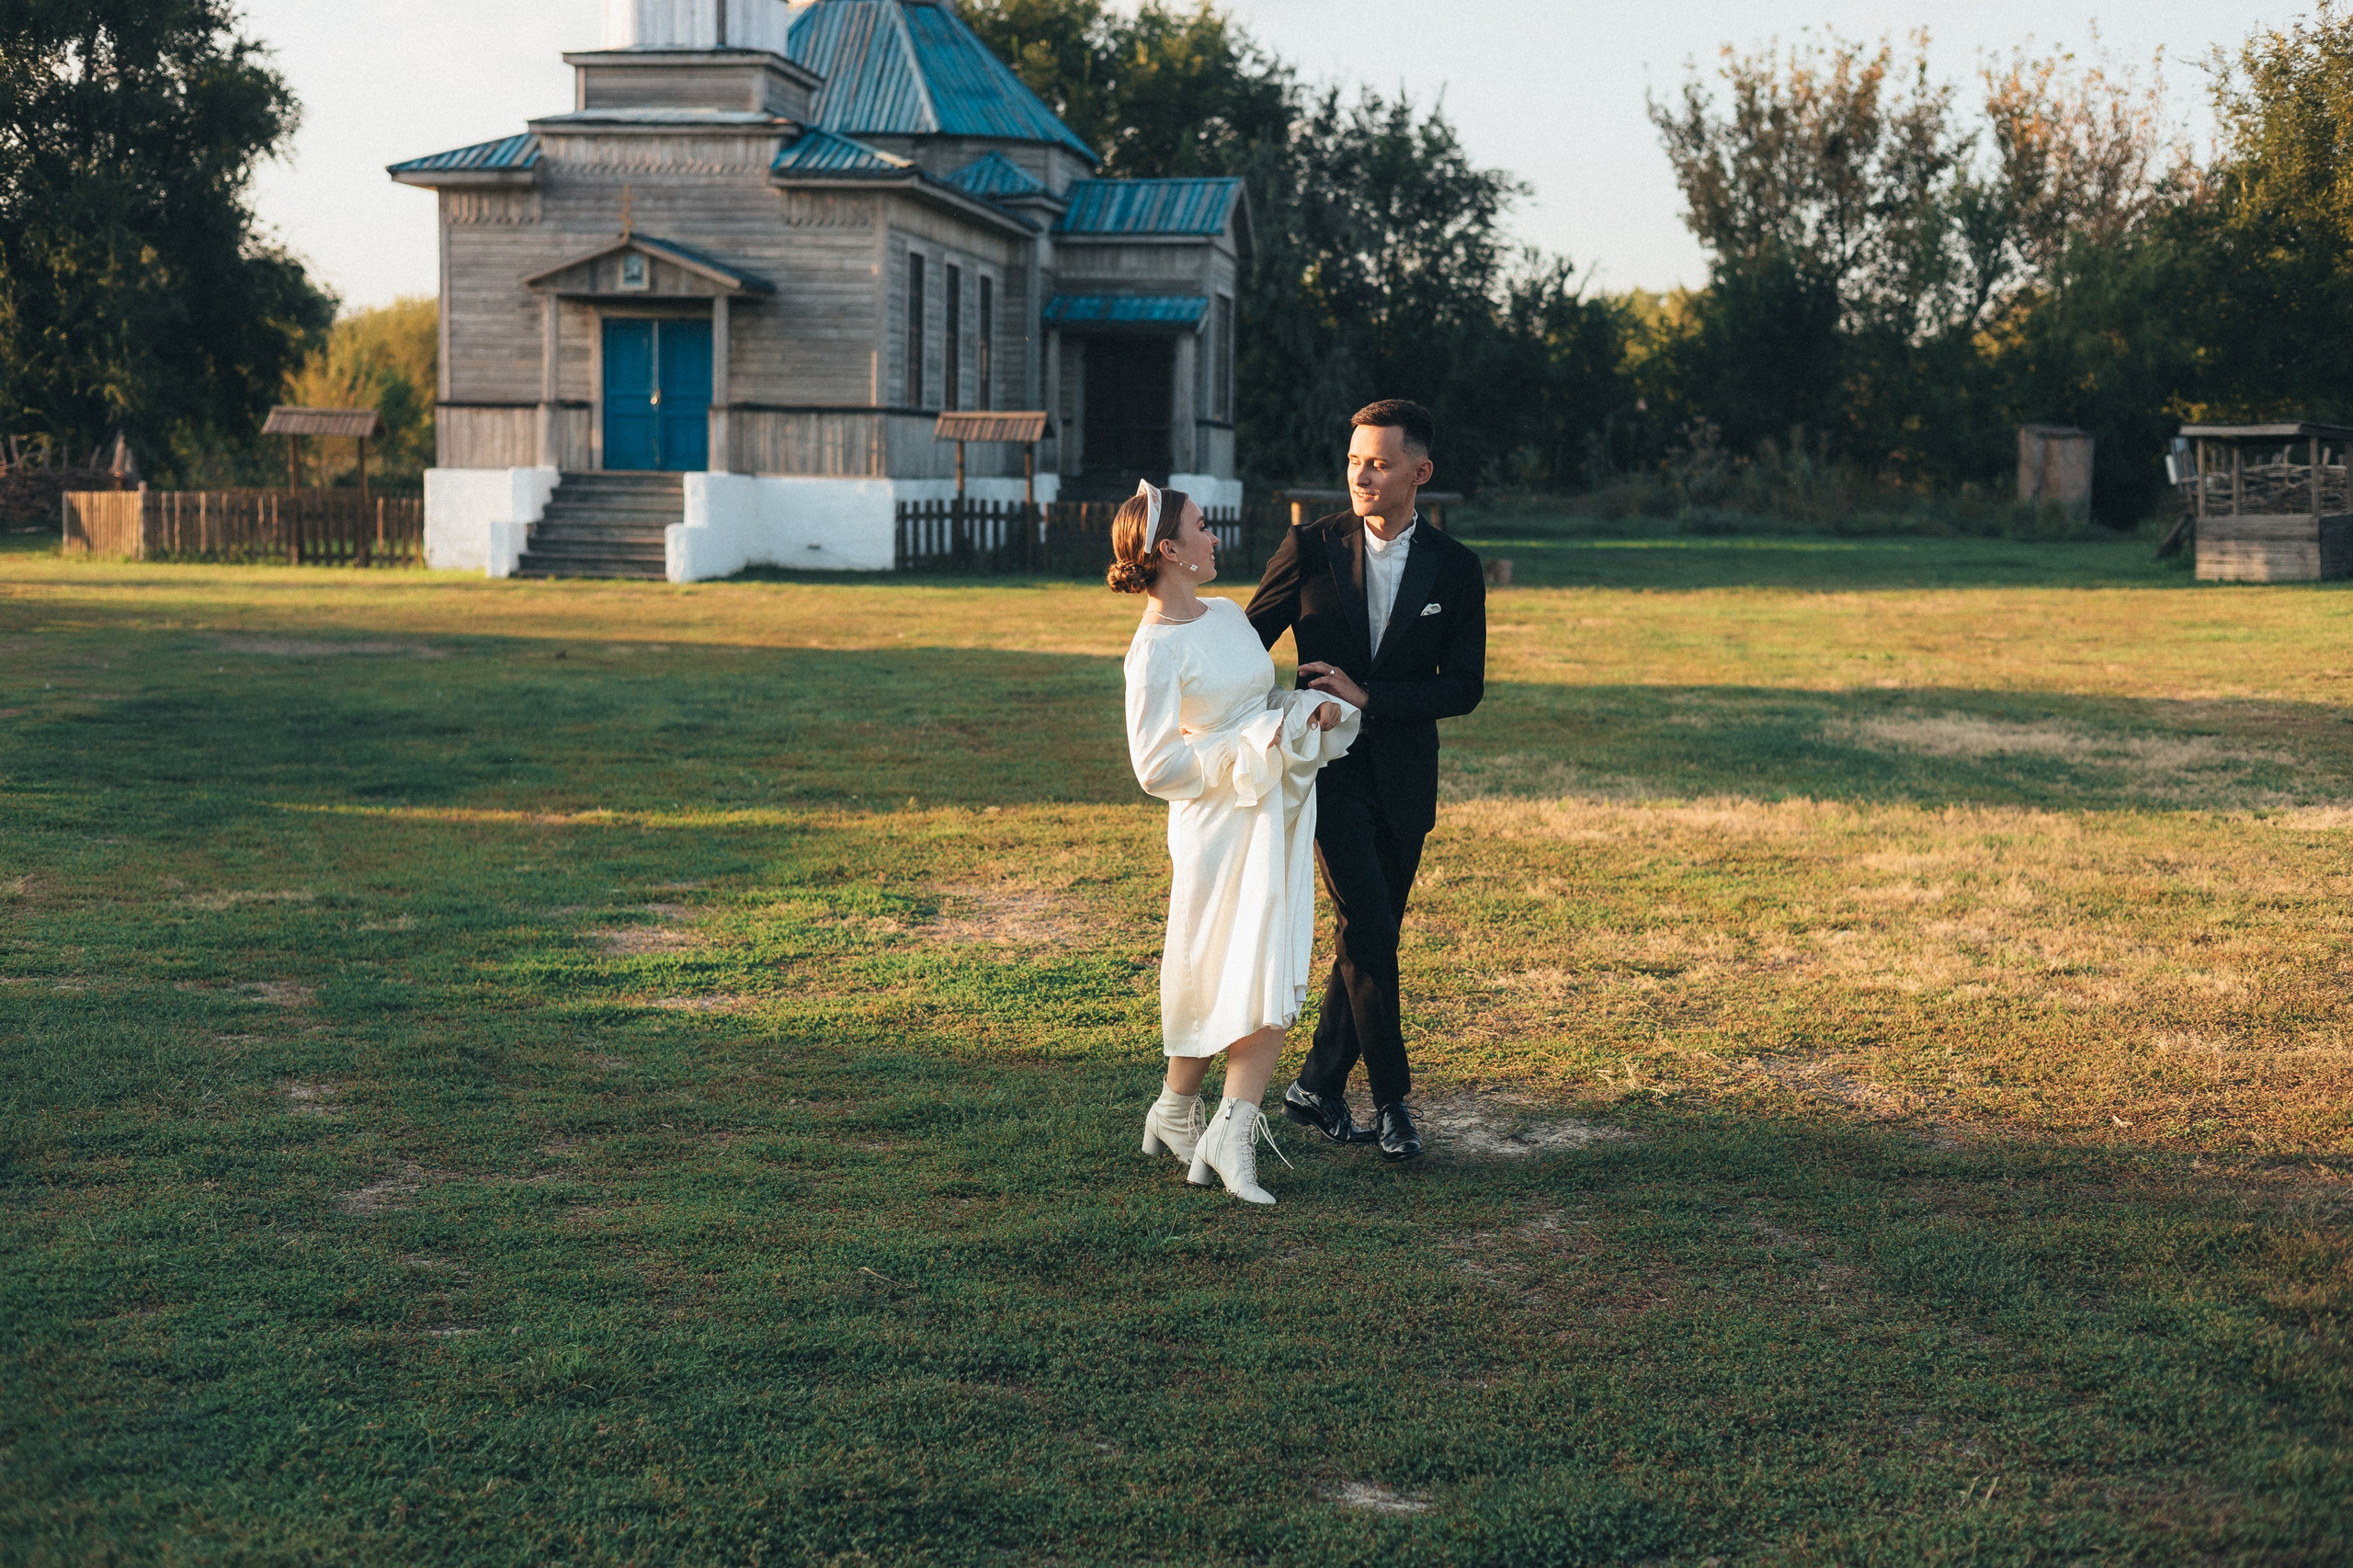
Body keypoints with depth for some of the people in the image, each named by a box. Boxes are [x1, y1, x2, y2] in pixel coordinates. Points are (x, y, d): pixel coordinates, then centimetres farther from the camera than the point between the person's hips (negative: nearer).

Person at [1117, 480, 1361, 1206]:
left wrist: (1314, 709, 2)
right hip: (1220, 826, -8)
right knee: (1214, 981, -1)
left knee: (1274, 978, 2)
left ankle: (1232, 1133, 3)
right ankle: (1176, 1112, 16)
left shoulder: (1228, 613, 10)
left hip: (1277, 813, 8)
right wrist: (1255, 746, -17)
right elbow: (1156, 766, -17)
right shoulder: (1156, 650, -14)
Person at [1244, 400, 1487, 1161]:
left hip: (1402, 779, 3)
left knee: (1373, 938, 7)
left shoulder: (1455, 569, 0)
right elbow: (1248, 641, 5)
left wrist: (1367, 695, -14)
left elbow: (1464, 686, -4)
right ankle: (1390, 1098, 1)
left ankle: (1318, 1087, 21)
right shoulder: (1311, 547, -4)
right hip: (1328, 766, -3)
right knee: (1366, 929, -11)